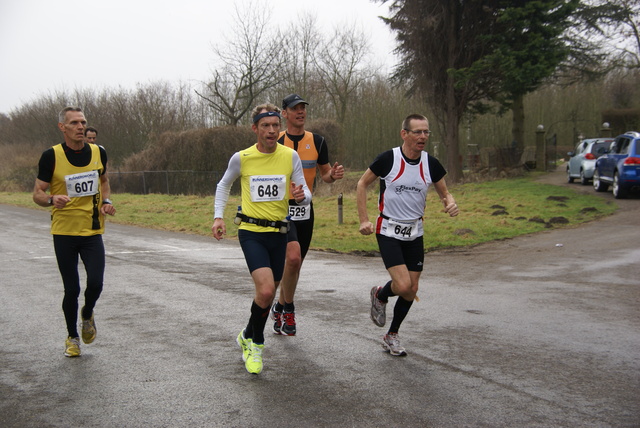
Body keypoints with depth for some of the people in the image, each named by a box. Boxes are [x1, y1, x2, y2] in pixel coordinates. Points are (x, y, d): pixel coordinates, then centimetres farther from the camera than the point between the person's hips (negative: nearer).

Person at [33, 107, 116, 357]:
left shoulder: (98, 153, 3)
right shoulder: (52, 156, -8)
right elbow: (37, 194, -2)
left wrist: (106, 201, 2)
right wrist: (52, 200, -25)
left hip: (92, 232, 2)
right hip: (64, 232, -2)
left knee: (95, 283, -10)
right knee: (72, 289, 3)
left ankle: (87, 315, 24)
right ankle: (72, 337, 26)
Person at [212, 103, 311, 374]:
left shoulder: (290, 157, -2)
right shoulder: (241, 158, -5)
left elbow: (305, 196, 2)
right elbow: (224, 185, 14)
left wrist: (301, 196, -22)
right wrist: (218, 216, 3)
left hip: (279, 233, 3)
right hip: (251, 232, -3)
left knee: (268, 293, 13)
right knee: (266, 291, -20)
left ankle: (248, 337, 40)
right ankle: (256, 343, 4)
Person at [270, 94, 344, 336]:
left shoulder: (317, 142, 5)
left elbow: (325, 175, 13)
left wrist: (333, 175, -9)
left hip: (305, 209, 4)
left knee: (295, 264, 12)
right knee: (293, 257, -22)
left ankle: (280, 308, 32)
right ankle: (288, 309, -2)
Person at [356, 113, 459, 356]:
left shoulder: (430, 163, -3)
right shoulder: (388, 159, -13)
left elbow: (444, 193, 10)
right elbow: (362, 184, -1)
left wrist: (450, 203, -14)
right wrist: (364, 220, -7)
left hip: (415, 233, 5)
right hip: (389, 232, -4)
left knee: (412, 290, 7)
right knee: (403, 286, -18)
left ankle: (391, 336, 27)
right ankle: (379, 296, 18)